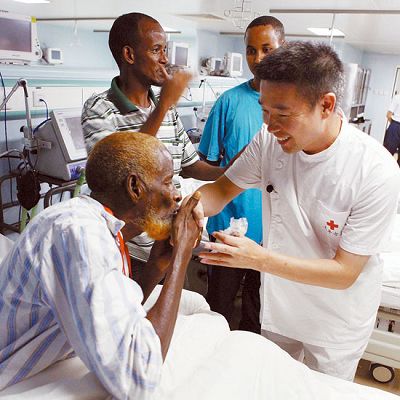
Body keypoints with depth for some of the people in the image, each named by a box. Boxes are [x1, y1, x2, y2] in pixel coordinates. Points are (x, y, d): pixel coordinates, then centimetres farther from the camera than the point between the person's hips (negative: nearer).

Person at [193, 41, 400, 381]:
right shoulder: (270, 140, -18)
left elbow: (344, 273, -25)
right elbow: (223, 189, -4)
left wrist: (259, 259, -36)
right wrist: (196, 206, -28)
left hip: (335, 327, -3)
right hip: (277, 307, 4)